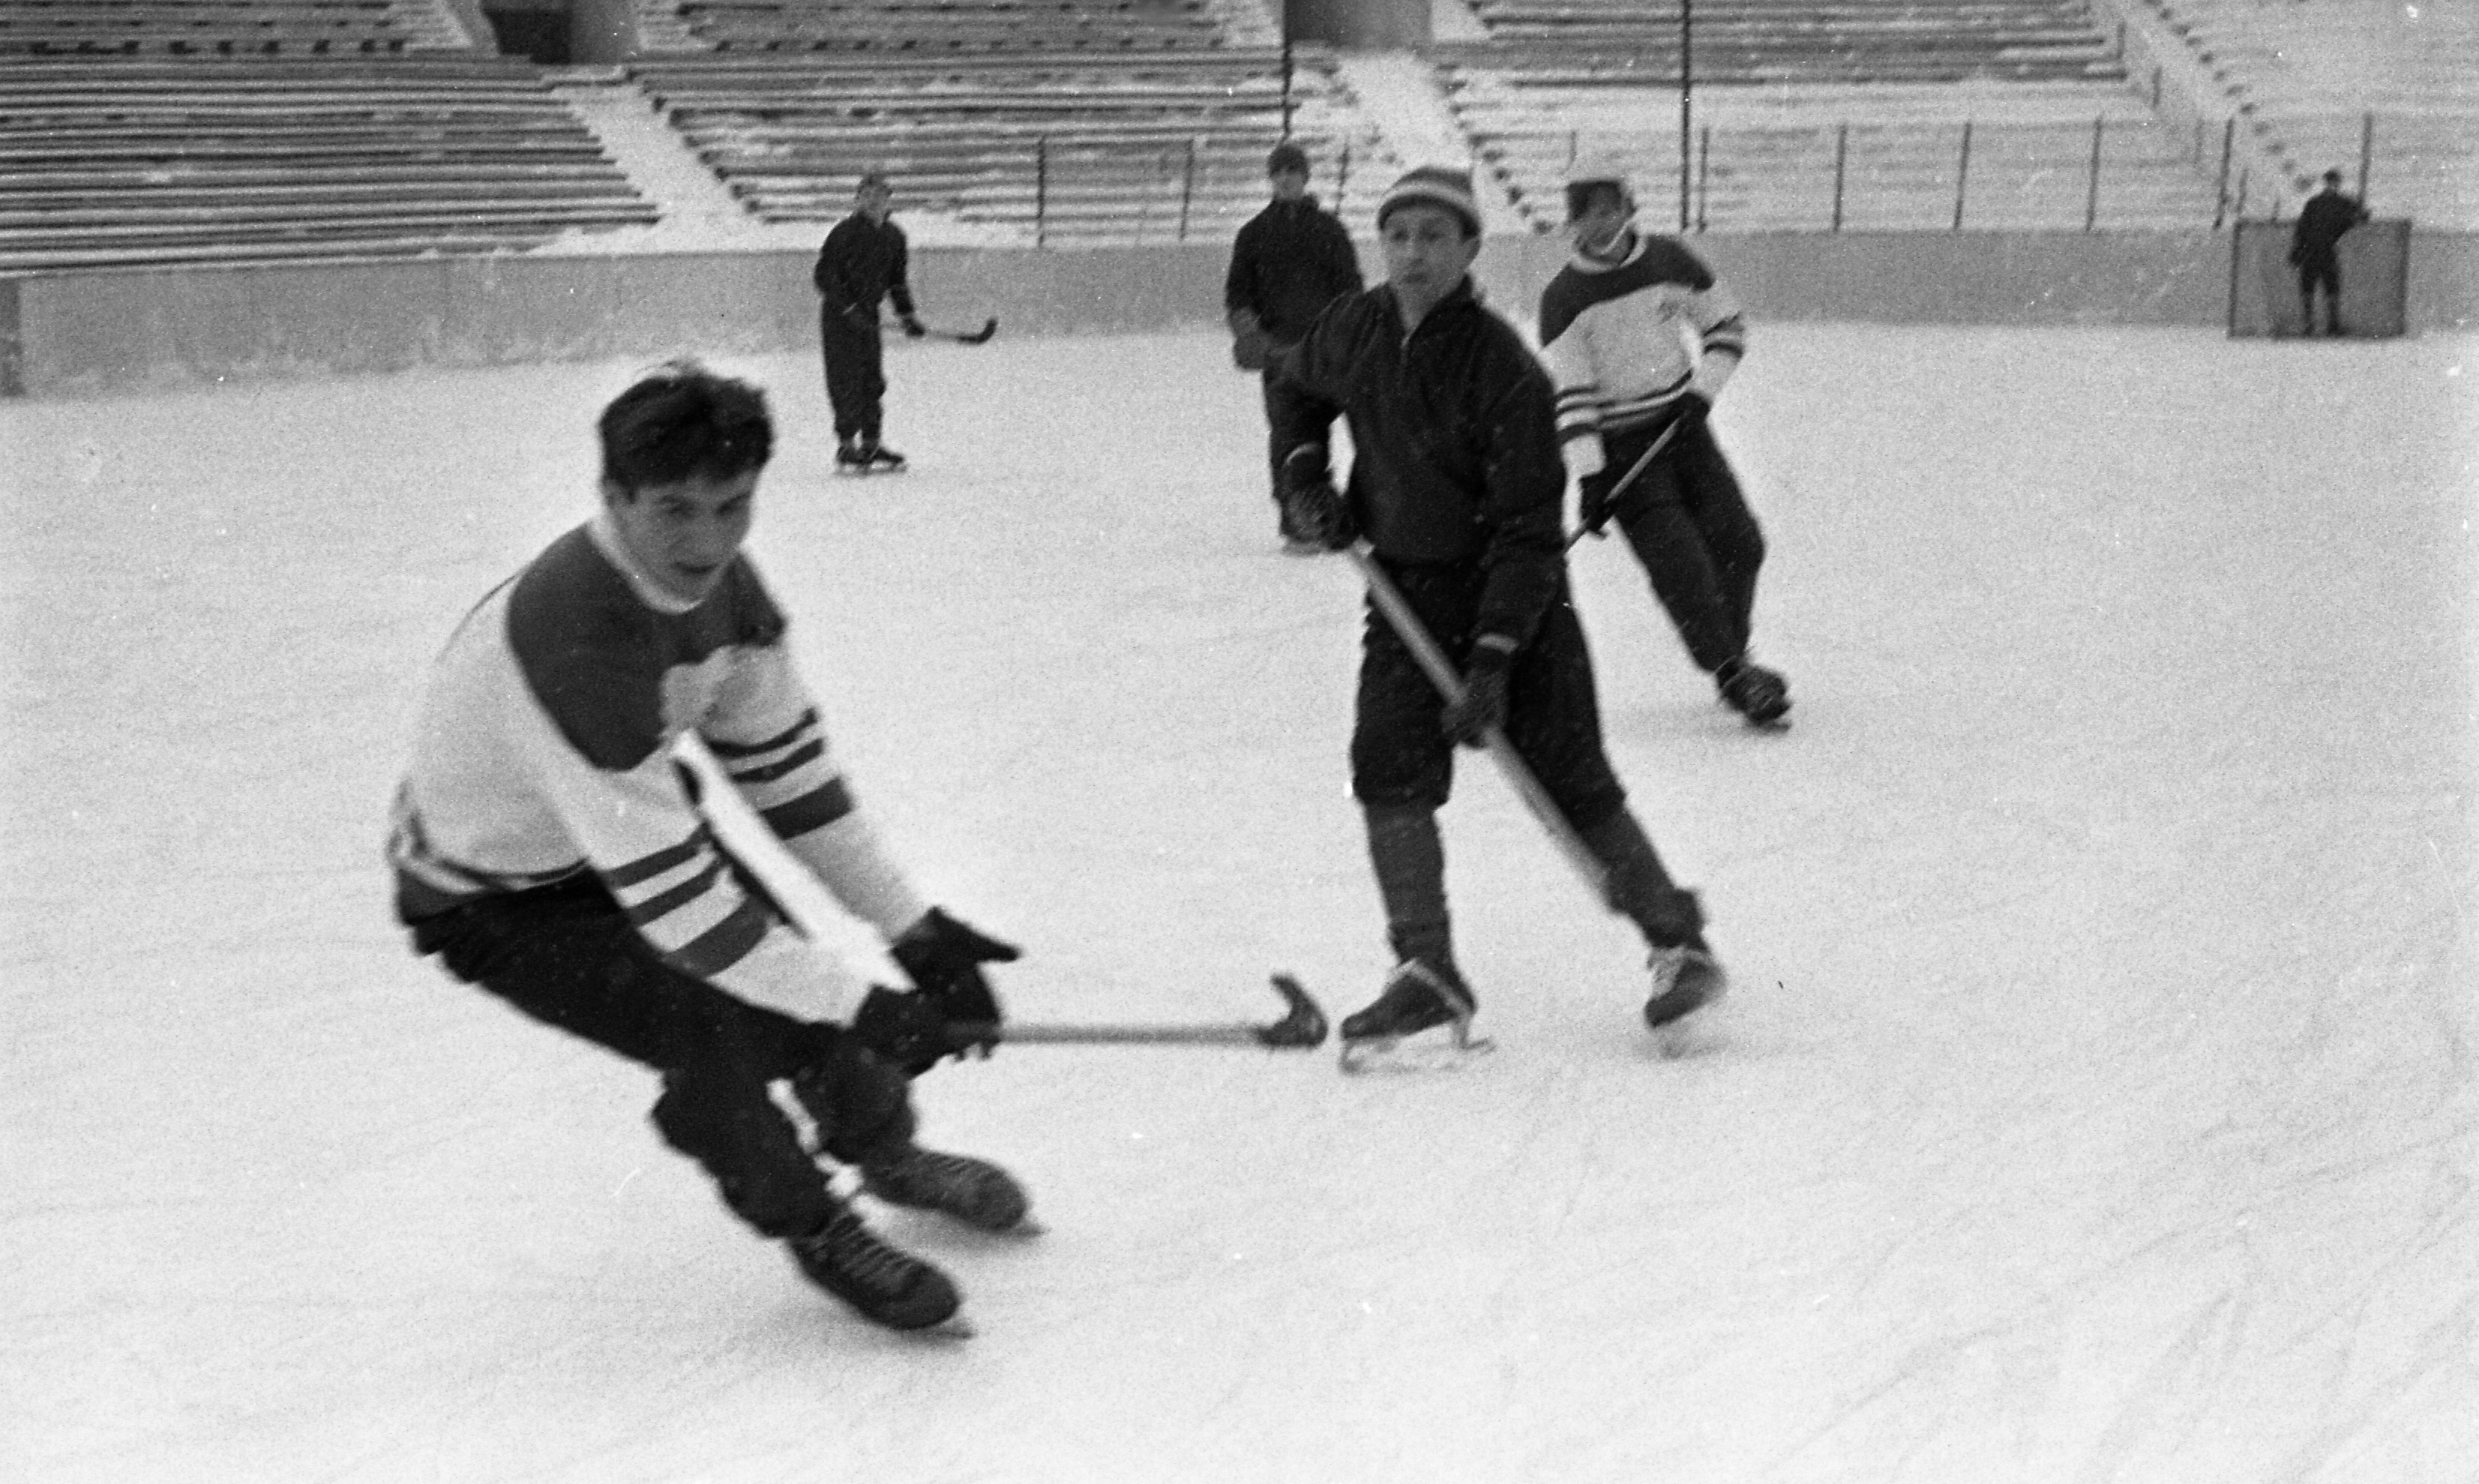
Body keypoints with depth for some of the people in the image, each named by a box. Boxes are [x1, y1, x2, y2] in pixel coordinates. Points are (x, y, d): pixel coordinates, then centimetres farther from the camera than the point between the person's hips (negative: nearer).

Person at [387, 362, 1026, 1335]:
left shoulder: (718, 581, -15)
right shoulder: (572, 634, -41)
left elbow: (785, 762, -2)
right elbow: (667, 889, -39)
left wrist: (914, 927, -2)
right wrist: (853, 1004, -33)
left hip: (629, 826, 7)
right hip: (492, 897, -7)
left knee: (780, 989, 6)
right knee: (717, 1032, -20)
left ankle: (886, 1150, 38)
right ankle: (813, 1228, 8)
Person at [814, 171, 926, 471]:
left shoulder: (894, 236, 7)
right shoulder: (845, 232, -14)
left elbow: (896, 279, 18)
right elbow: (823, 275, -15)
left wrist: (906, 314, 10)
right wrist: (848, 309, -20)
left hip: (868, 314, 7)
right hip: (838, 313, -7)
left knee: (873, 379, 8)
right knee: (846, 378, -8)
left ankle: (871, 443, 16)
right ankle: (846, 446, -6)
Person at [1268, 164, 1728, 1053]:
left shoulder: (1503, 368, -21)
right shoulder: (1351, 332, -4)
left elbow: (1531, 530, -22)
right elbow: (1297, 390, 21)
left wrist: (1494, 657, -27)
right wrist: (1305, 471, 3)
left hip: (1512, 590, -5)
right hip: (1406, 583, 5)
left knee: (1569, 780, -6)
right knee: (1388, 769, -9)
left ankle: (1678, 941, 10)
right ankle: (1427, 973, -1)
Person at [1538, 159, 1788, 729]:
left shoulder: (1668, 260, -1)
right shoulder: (1563, 298, -9)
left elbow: (1726, 323, 10)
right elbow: (1568, 394, -13)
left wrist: (1703, 390, -6)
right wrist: (1589, 477, -20)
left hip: (1682, 425, 3)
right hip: (1620, 446, -3)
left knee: (1737, 541, -4)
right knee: (1678, 560, -14)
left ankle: (1730, 651, 18)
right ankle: (1731, 674, -6)